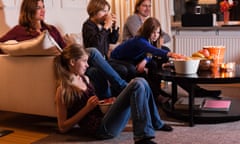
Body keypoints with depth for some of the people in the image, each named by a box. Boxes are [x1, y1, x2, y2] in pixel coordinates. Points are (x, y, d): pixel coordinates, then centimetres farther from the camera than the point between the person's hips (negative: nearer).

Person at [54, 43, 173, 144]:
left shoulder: (84, 78, 15)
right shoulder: (63, 90, -9)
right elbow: (62, 128, -9)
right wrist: (87, 108, -15)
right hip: (101, 128, -9)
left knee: (141, 83, 2)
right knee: (137, 85, -18)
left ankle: (156, 123, 20)